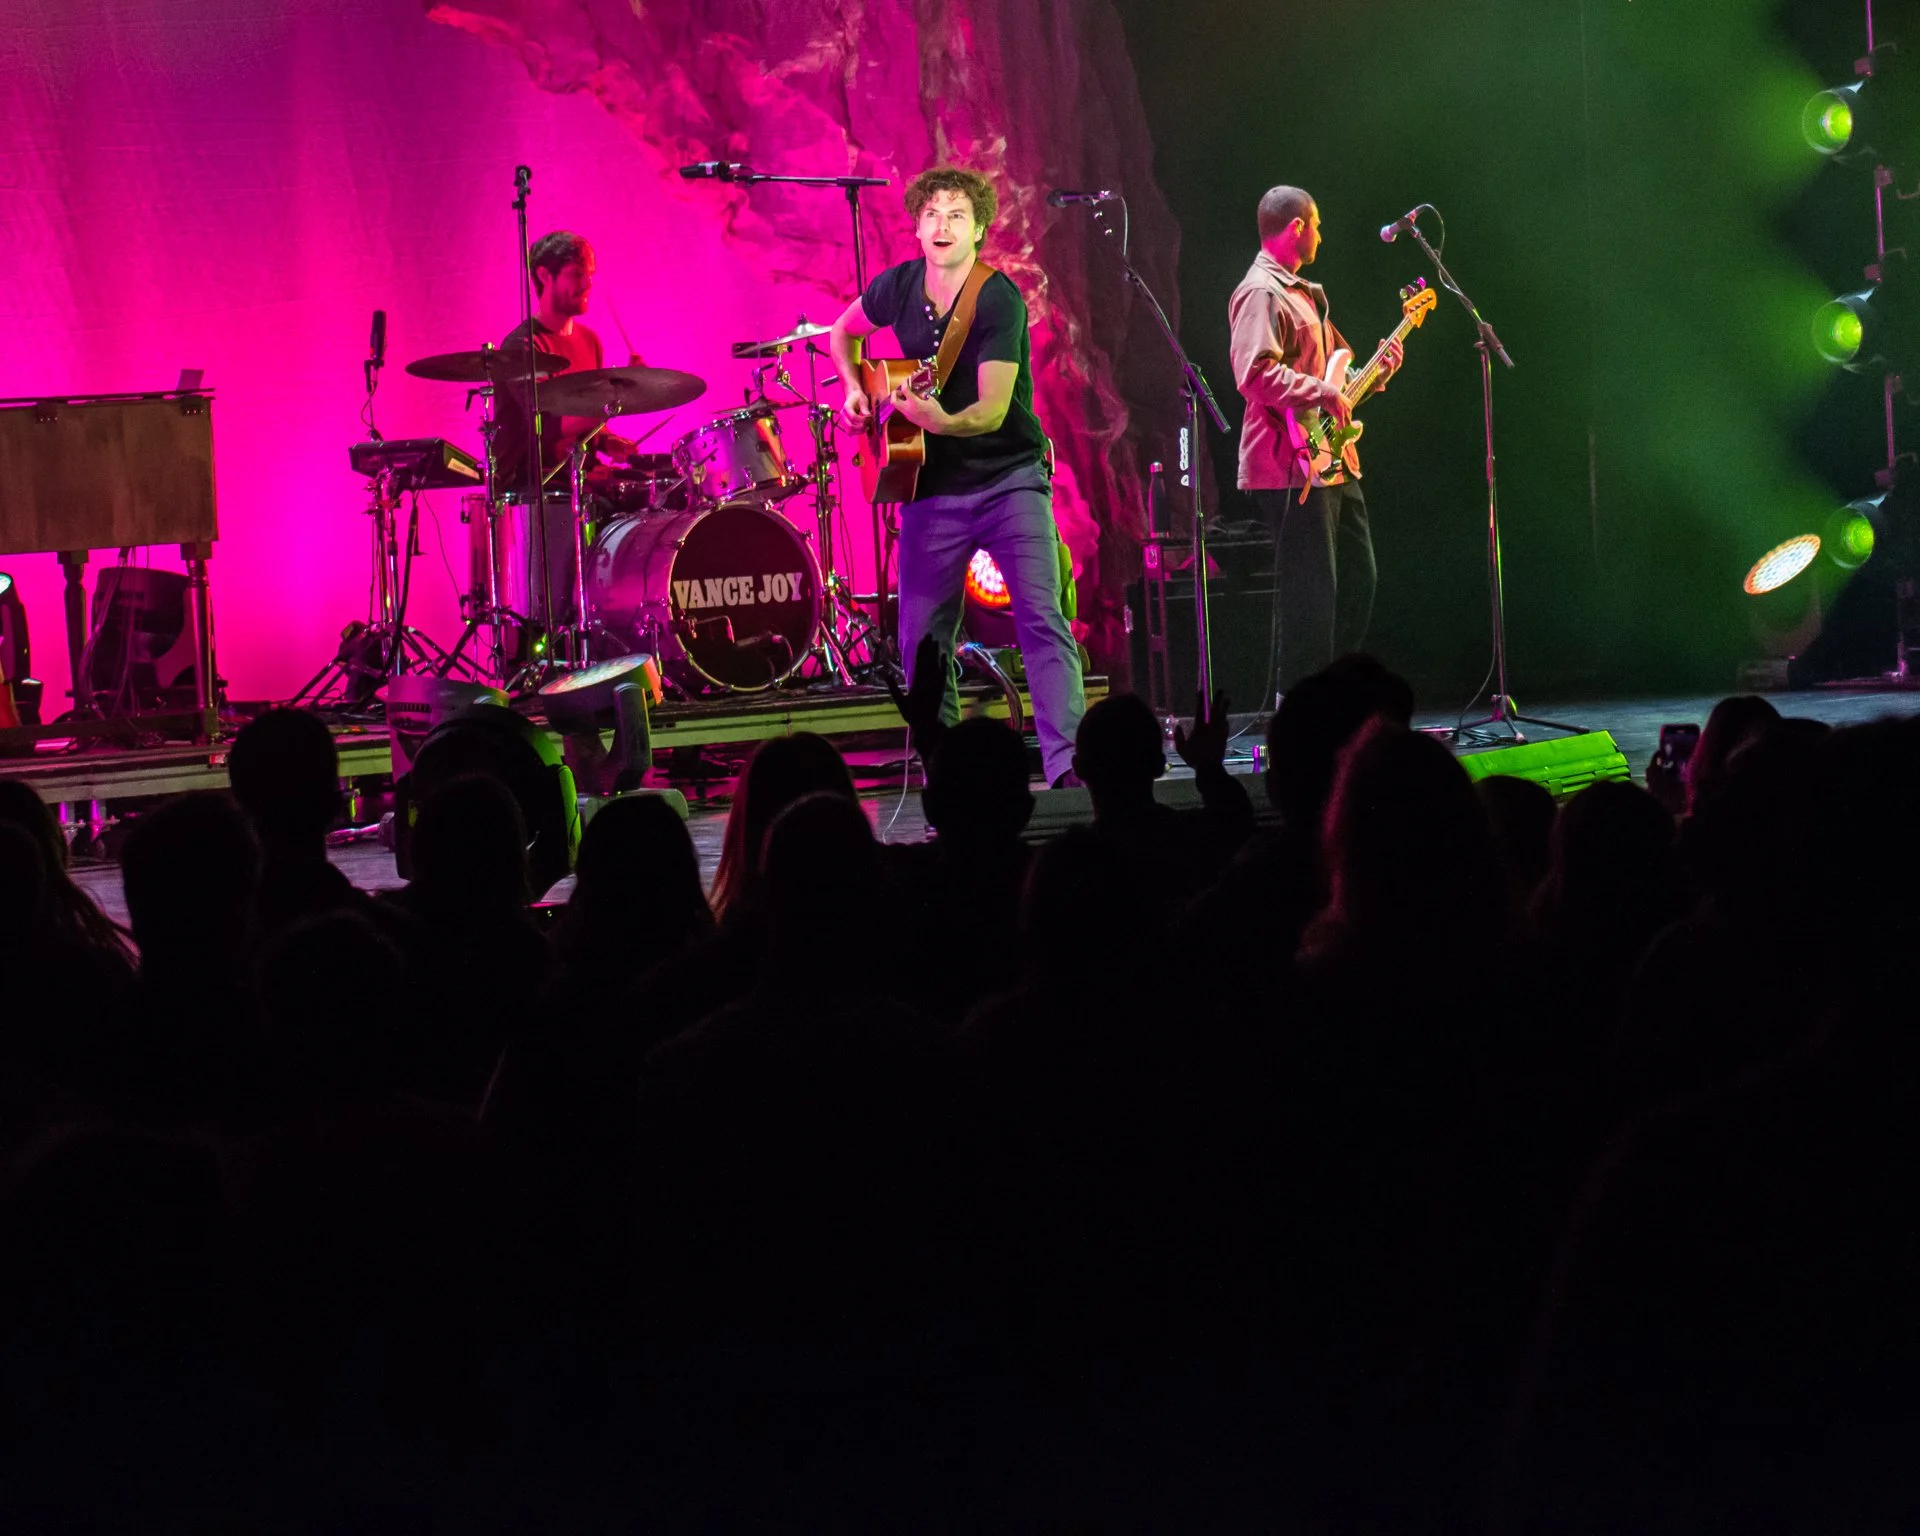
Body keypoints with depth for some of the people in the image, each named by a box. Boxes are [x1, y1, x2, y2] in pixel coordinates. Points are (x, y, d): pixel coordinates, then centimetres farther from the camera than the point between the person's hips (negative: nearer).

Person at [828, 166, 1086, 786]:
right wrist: (854, 391, 6)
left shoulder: (999, 302, -17)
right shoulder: (897, 287, -1)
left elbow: (992, 411, -24)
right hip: (933, 486, 5)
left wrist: (942, 421, -43)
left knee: (1041, 618, -17)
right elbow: (844, 331, 22)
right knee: (920, 640, 4)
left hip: (1008, 476, -5)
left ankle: (1067, 765, -21)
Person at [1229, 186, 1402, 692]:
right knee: (1312, 589, -9)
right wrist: (1323, 394, -21)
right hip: (1293, 467, -11)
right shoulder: (1261, 294, -12)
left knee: (1357, 579, 14)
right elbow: (1256, 374, -25)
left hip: (1332, 462, 11)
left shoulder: (1303, 293, 22)